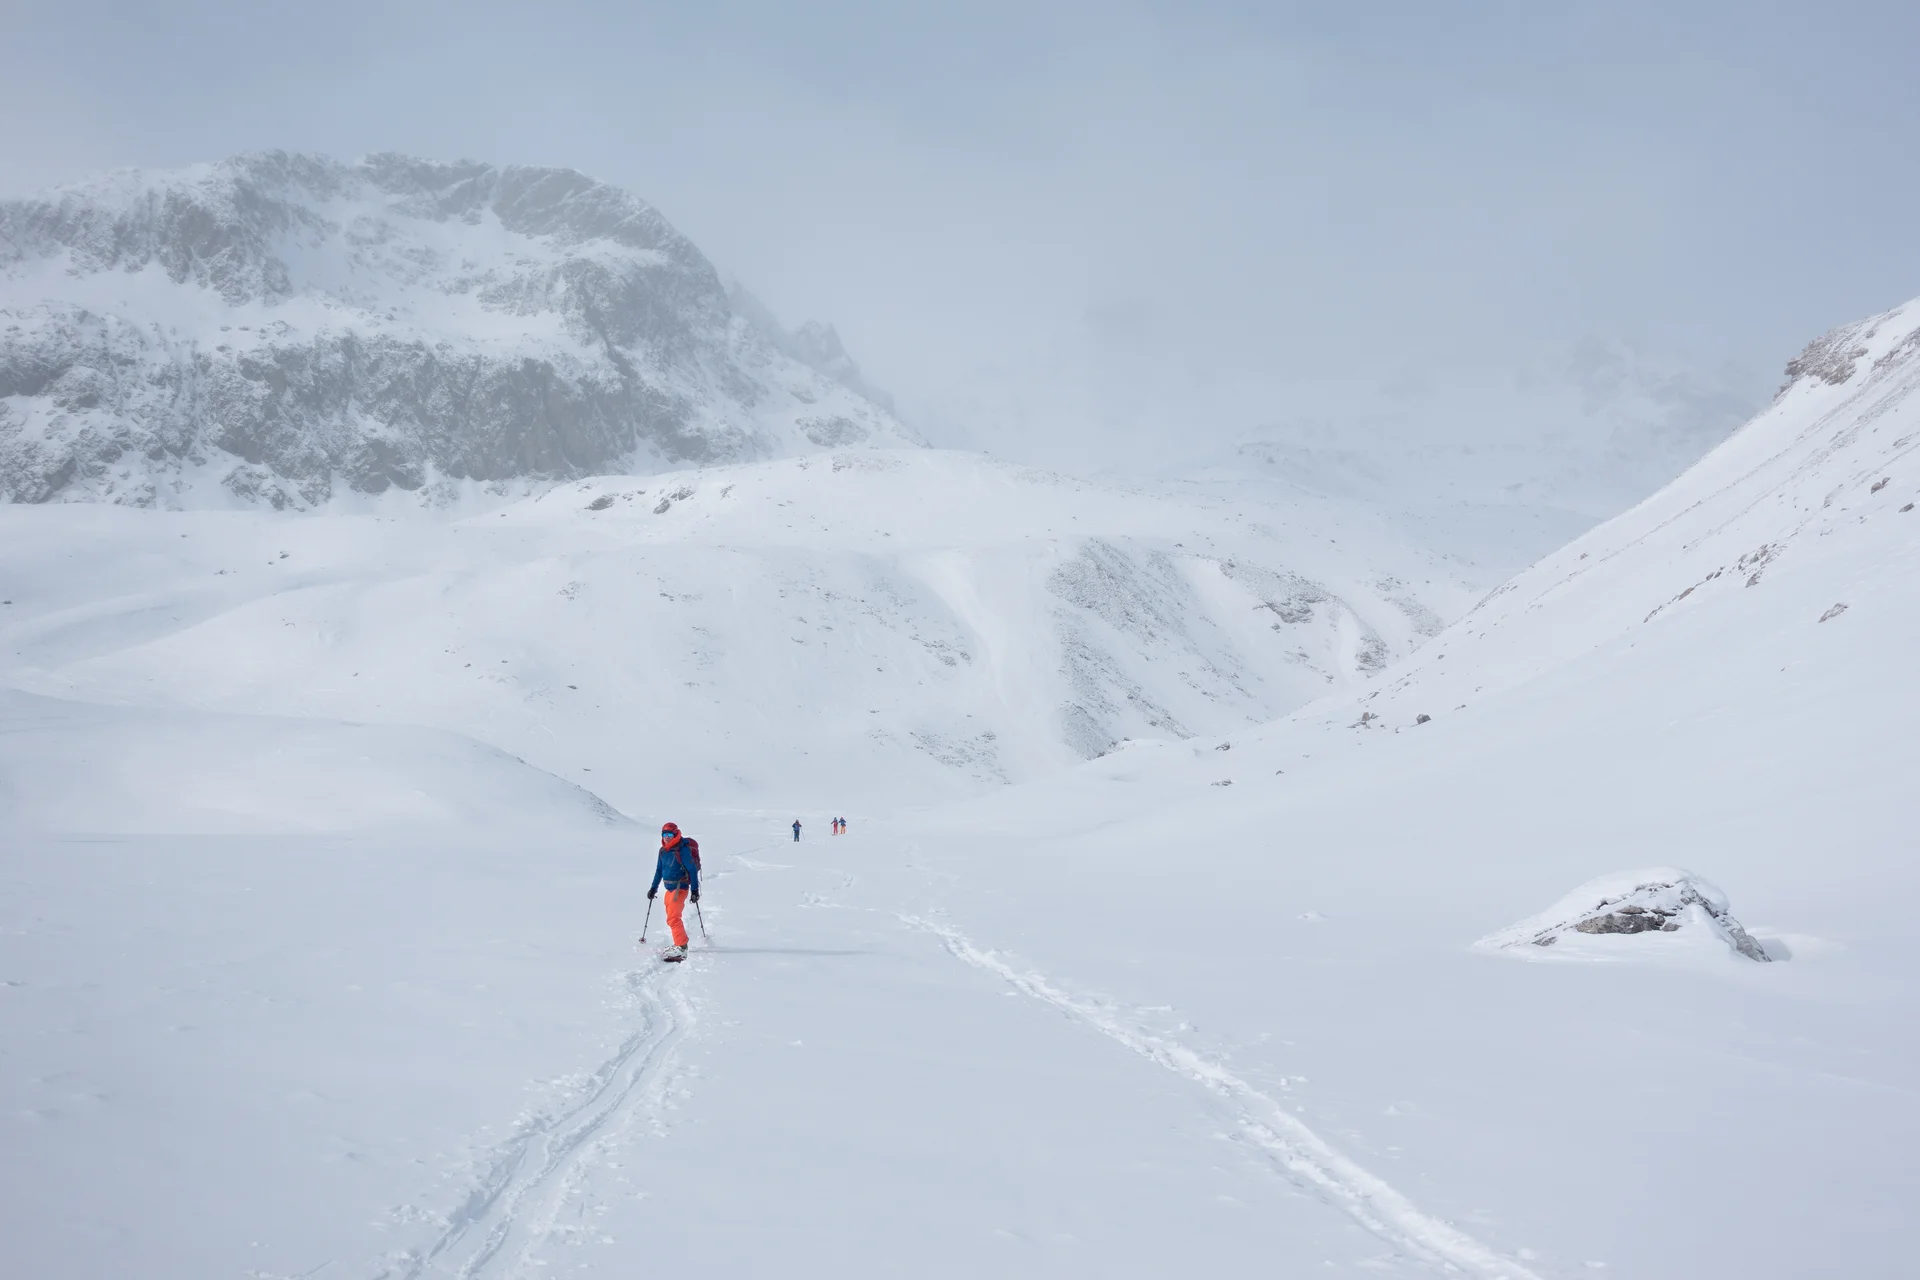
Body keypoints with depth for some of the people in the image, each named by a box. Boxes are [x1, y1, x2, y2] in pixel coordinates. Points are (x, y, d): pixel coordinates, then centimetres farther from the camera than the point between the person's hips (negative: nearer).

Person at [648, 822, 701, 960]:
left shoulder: (683, 850, -15)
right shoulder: (663, 851, 8)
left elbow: (692, 870, -14)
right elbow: (659, 870, 20)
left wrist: (695, 890, -15)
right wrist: (653, 888, 21)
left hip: (680, 888, -9)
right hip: (669, 889, 9)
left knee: (673, 918, -20)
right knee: (672, 918, 19)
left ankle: (681, 949, -25)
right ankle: (681, 943, 32)